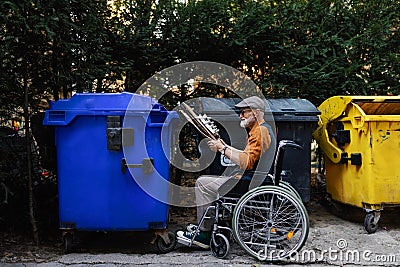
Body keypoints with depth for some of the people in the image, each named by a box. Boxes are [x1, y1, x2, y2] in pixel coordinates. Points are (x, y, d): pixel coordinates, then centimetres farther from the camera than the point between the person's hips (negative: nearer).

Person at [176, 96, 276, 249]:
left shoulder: (261, 131, -16)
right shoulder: (261, 129, 19)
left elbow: (246, 162, -24)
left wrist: (223, 149, -15)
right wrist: (226, 147, 12)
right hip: (251, 179, 11)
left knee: (203, 183, -8)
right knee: (205, 181, 21)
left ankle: (205, 235, -2)